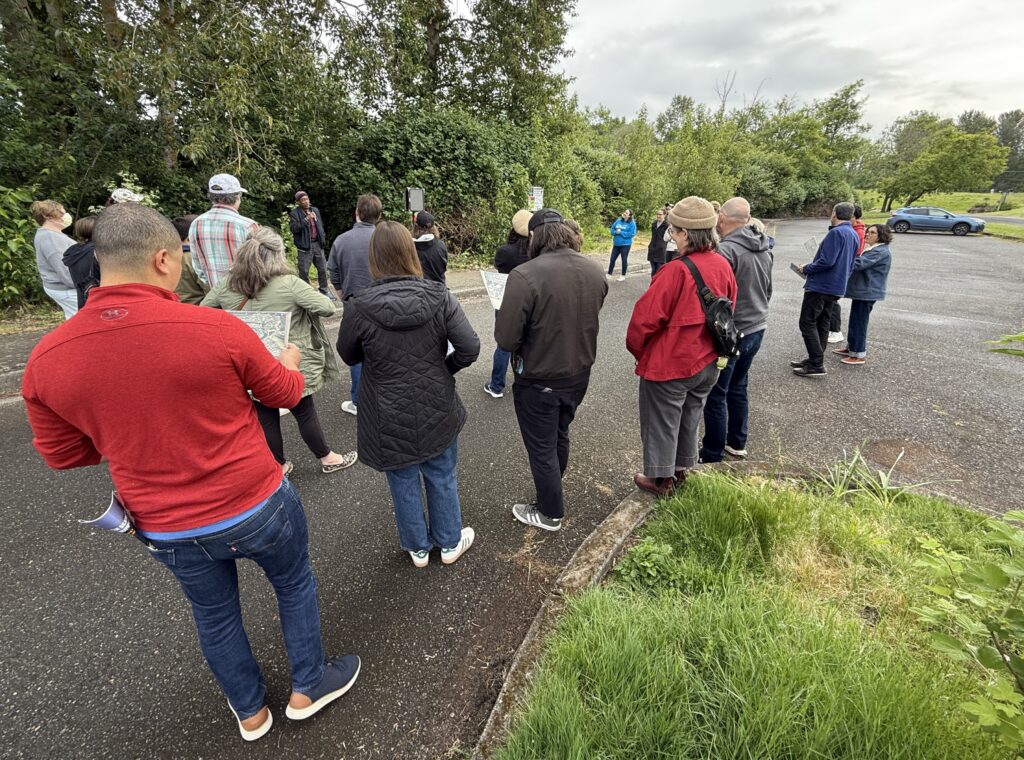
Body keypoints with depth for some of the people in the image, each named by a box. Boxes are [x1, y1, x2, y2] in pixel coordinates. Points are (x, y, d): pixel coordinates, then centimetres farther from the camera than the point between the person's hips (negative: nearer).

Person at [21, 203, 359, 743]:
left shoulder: (45, 359, -11)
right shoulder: (218, 328, -23)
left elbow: (62, 454, 4)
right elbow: (285, 393, -5)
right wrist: (289, 362, 17)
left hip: (167, 532, 4)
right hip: (257, 508, -3)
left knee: (214, 615, 27)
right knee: (294, 585, 25)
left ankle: (250, 711, 52)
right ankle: (308, 687, 46)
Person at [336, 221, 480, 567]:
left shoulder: (359, 306, -16)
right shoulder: (439, 297, -13)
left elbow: (349, 356, -2)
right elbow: (470, 347, -15)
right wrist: (443, 368, 1)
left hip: (389, 417, -1)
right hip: (436, 408, 1)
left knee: (404, 482, 19)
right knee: (442, 477, 20)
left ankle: (418, 548, 39)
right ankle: (449, 543, 39)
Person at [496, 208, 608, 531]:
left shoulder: (524, 275, -26)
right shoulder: (594, 271, -5)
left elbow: (505, 338, -24)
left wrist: (527, 337, -3)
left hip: (539, 381, -6)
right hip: (579, 373, 7)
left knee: (542, 447, 13)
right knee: (560, 436, 27)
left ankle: (550, 513, 32)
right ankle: (551, 492, 50)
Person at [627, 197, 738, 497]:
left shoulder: (676, 270, -25)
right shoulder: (723, 265, -3)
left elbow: (645, 317, -22)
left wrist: (637, 350, -3)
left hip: (668, 364, -7)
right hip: (707, 362, 7)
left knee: (662, 422, 12)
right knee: (690, 418, 23)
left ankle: (662, 480, 28)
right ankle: (682, 470, 41)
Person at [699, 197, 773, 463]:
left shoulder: (726, 250, -20)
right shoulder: (765, 249, 8)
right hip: (757, 328, 9)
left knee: (716, 394, 1)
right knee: (738, 387, 21)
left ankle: (712, 455, 10)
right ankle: (737, 443, 34)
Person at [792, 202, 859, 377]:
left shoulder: (836, 232, -15)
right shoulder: (854, 235, 15)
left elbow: (826, 261, -22)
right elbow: (849, 265, 21)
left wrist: (806, 269, -8)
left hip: (820, 285, -9)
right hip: (836, 287, 10)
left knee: (807, 323, -7)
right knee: (822, 324, 14)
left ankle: (816, 366, -8)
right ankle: (815, 360, 21)